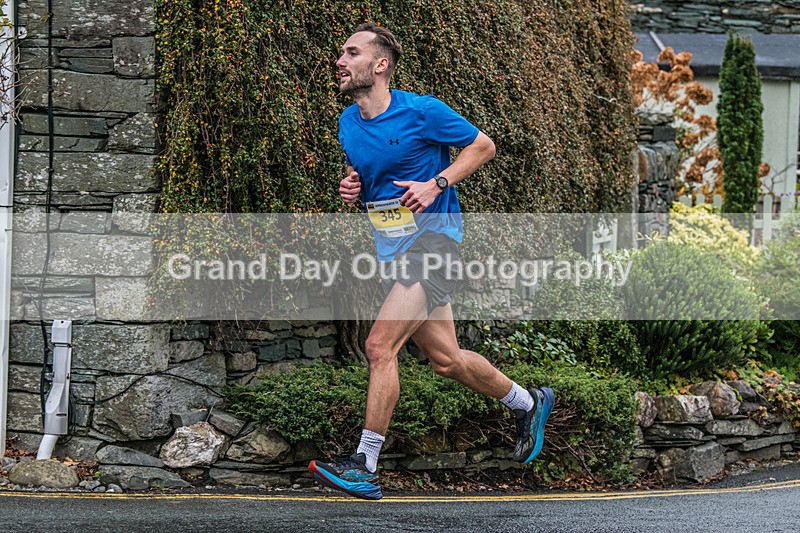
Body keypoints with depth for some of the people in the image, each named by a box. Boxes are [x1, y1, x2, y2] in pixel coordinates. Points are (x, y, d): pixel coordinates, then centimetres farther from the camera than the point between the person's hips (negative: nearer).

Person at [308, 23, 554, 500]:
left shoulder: (422, 112, -12)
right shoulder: (348, 124, 8)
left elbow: (483, 146, -2)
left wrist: (436, 184, -14)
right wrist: (352, 186, 1)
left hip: (434, 236, -8)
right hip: (393, 251, 8)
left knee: (380, 345, -18)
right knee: (446, 360, 12)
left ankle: (365, 466, -14)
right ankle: (528, 403, 36)